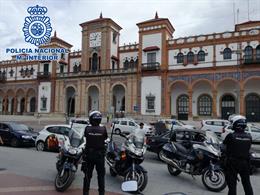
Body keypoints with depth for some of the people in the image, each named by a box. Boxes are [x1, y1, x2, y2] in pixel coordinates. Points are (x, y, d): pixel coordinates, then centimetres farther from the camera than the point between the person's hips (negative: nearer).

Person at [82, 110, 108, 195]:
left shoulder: (87, 128, -12)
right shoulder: (103, 129, -14)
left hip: (89, 154, 1)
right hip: (100, 154, -1)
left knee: (87, 175, 15)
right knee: (101, 176, 13)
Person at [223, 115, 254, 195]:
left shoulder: (231, 136, -18)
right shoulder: (249, 137, -4)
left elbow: (224, 143, -3)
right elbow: (248, 148, 5)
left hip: (233, 163, -4)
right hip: (245, 162, 4)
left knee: (232, 183, 7)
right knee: (247, 183, 19)